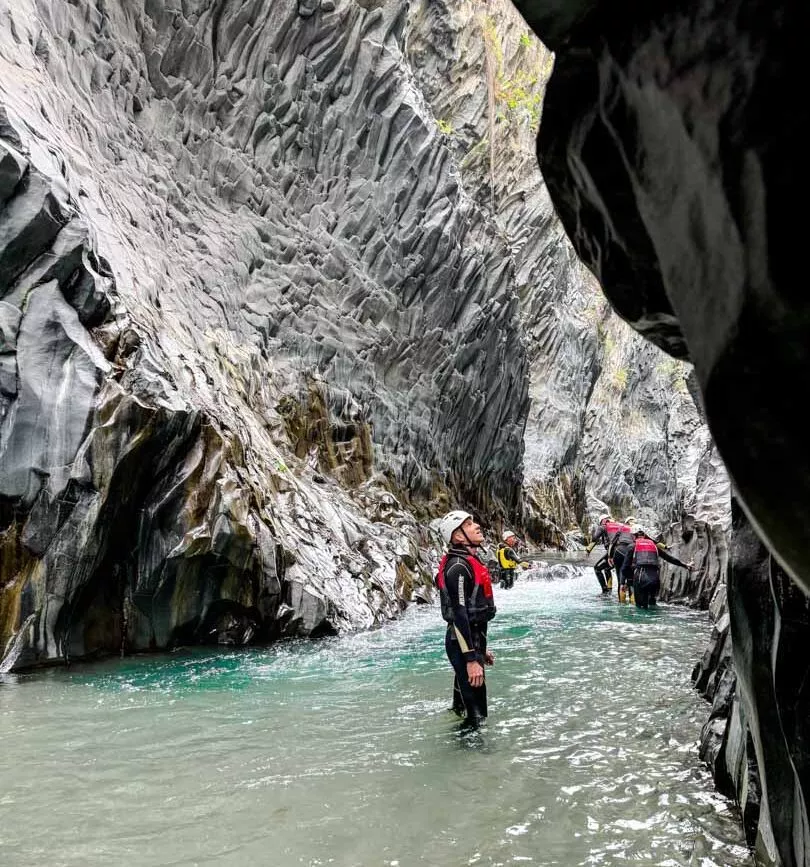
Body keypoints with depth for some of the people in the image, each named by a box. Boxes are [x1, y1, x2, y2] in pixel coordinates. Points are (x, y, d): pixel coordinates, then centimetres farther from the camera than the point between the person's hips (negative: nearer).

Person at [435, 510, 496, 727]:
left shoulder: (470, 561, 12)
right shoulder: (458, 567, -20)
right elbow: (459, 616, -24)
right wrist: (470, 659, -26)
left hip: (473, 639, 10)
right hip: (464, 643, -10)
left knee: (464, 704, 21)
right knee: (475, 714, -5)